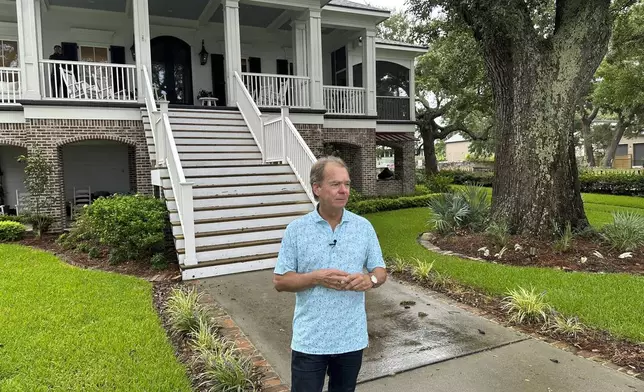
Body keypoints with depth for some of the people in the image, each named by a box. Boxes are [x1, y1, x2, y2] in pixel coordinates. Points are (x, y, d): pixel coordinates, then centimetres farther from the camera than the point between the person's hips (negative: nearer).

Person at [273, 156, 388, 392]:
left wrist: (370, 279, -18)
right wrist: (317, 277, -20)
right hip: (310, 340, -2)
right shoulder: (296, 229, -7)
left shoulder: (363, 227, -1)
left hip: (352, 337, 2)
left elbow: (380, 271, 5)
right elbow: (280, 280, -5)